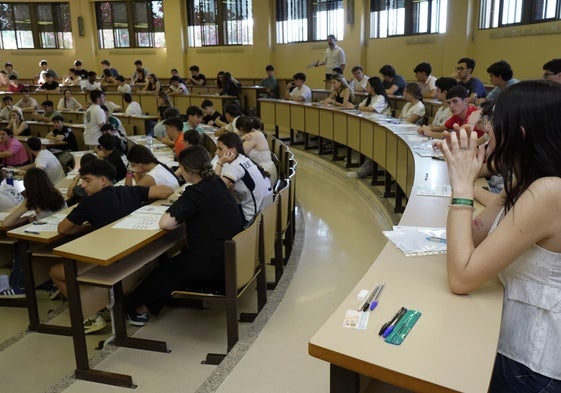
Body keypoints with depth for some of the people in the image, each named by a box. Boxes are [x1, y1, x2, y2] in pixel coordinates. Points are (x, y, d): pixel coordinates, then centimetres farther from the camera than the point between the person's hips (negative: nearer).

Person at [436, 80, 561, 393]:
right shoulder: (526, 183, 2)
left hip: (535, 366, -8)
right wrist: (464, 175, -5)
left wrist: (462, 184, -24)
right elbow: (475, 235, 4)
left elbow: (461, 278, -29)